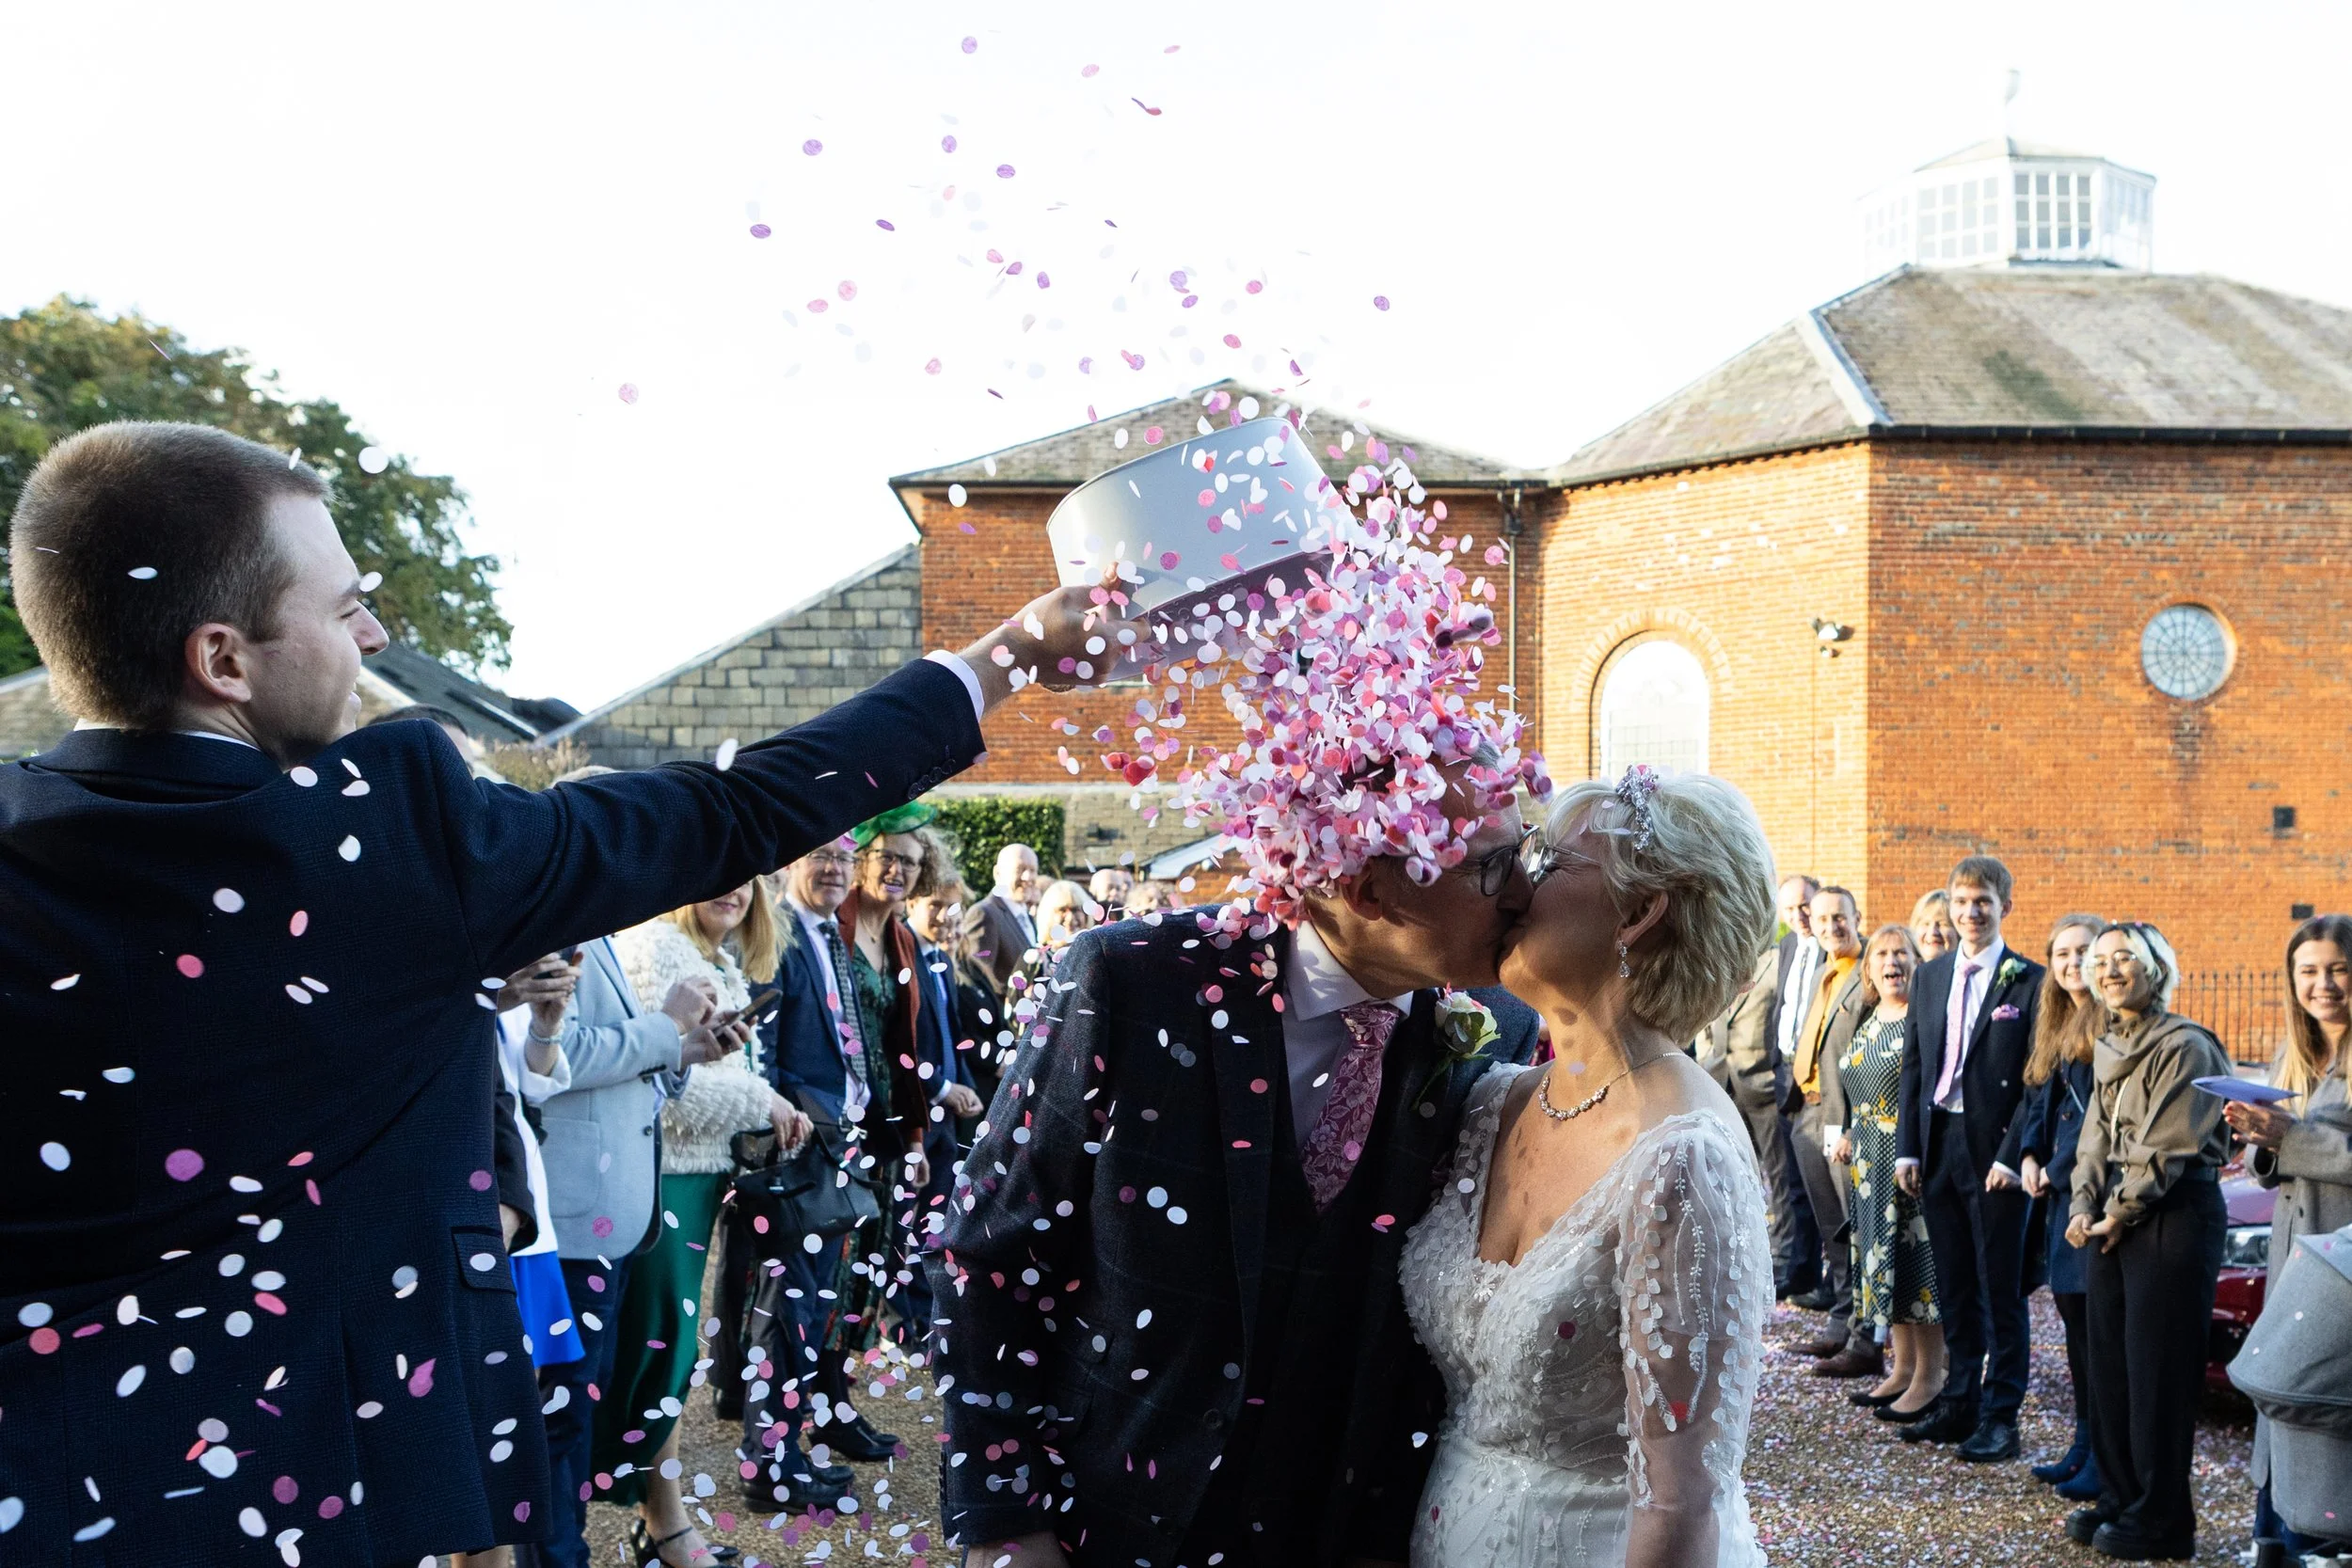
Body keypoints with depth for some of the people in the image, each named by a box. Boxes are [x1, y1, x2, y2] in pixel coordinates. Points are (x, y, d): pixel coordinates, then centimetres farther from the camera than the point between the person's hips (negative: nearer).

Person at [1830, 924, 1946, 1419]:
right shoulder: (1861, 1018, 12)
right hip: (1871, 1160, 8)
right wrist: (1844, 1134, 13)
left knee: (1916, 1259, -4)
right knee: (1883, 1257, 11)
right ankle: (1902, 1367, 22)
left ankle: (1929, 1378, 4)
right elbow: (1843, 1077, 22)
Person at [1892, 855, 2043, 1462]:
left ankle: (2000, 1417, 10)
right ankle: (1960, 1403, 23)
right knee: (1955, 1285, 13)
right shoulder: (1929, 978, 12)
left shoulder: (2028, 982, -5)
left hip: (1995, 1151, -5)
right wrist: (1906, 1147, 6)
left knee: (2001, 1287, 3)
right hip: (1938, 1145, 5)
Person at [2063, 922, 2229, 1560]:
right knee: (2109, 1363, 11)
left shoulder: (2184, 1046, -12)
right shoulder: (2112, 1046, 14)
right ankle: (2119, 1498, 22)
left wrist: (2120, 1213, -10)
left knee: (2157, 1370, -2)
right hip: (2114, 1217, 8)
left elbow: (2169, 1149, -15)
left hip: (2173, 1214, -8)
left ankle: (2161, 1522, 7)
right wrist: (2084, 1207, 2)